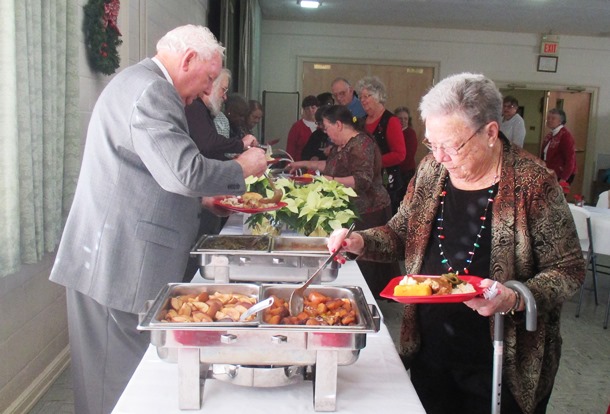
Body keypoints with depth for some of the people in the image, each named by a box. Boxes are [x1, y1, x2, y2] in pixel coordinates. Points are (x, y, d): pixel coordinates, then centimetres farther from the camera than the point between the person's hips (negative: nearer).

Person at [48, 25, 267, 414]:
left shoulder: (143, 84, 19)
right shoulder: (150, 90, -16)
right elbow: (185, 171, -25)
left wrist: (200, 197, 19)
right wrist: (242, 168, -9)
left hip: (119, 258, 10)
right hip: (122, 263, -10)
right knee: (120, 381, 1)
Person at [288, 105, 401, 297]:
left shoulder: (360, 145, -17)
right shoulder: (340, 145, 13)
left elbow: (363, 181, -26)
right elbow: (330, 165, 32)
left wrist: (331, 180, -26)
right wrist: (304, 164, 30)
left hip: (367, 214, -9)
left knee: (365, 264, -5)